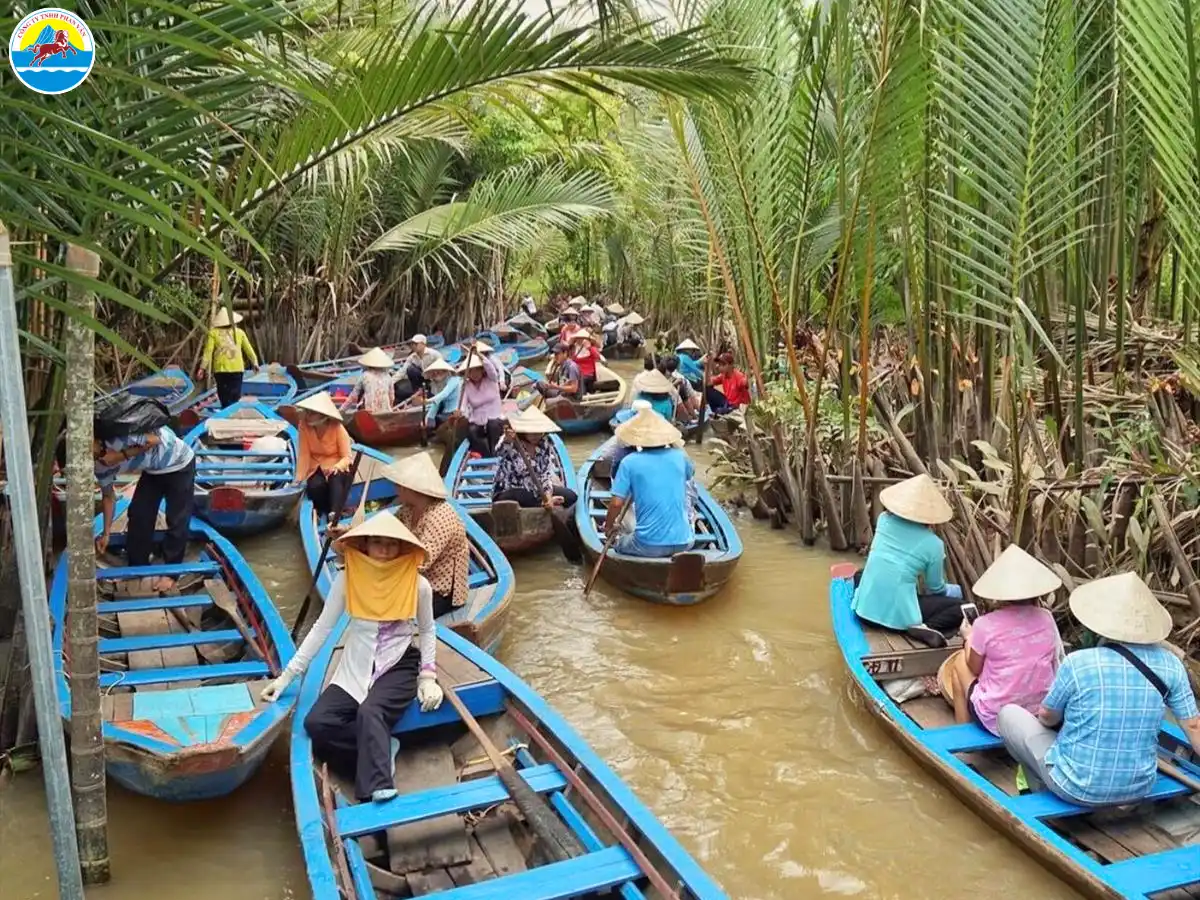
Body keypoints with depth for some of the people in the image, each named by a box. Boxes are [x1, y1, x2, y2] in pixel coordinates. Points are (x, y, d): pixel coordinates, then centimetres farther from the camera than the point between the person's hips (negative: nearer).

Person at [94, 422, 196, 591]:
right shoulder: (101, 465, -8)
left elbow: (154, 439, -27)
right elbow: (108, 496, 3)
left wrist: (123, 455, -29)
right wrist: (106, 533, 3)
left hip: (179, 465, -7)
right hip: (152, 471, 7)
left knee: (177, 521, -4)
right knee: (138, 514, 2)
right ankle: (137, 568, 16)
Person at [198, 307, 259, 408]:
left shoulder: (213, 333, 2)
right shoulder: (239, 332, 7)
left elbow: (208, 351, -5)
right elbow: (248, 349, 12)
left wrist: (202, 367, -4)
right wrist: (254, 362, 24)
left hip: (220, 369, -1)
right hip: (237, 369, 1)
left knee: (224, 398, 4)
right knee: (235, 397, 3)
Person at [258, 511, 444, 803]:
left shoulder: (417, 585, -9)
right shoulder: (348, 578, -7)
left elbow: (427, 631, 7)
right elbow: (322, 628, -1)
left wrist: (428, 676, -4)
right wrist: (287, 675, -2)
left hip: (398, 665, -3)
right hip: (356, 667, 3)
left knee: (370, 712, -33)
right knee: (316, 723, -21)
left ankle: (376, 792, -36)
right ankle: (382, 752, -9)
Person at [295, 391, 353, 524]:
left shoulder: (337, 428, -19)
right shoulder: (304, 425, -13)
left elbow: (346, 457, -16)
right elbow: (304, 455, -11)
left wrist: (336, 467, -37)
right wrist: (299, 479, -18)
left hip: (336, 466, -2)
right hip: (316, 467, 2)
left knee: (335, 480, -36)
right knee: (314, 486, -30)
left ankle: (334, 517, -48)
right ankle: (325, 512, -4)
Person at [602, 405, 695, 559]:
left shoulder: (629, 462, -5)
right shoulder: (679, 456, 4)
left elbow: (616, 503, -7)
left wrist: (608, 526, 11)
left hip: (648, 546, -1)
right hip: (683, 543, 1)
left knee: (617, 543, 29)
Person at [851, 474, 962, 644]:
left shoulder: (884, 520, 4)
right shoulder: (933, 544, -7)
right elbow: (936, 589, 7)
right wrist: (952, 590, 30)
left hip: (865, 607, 4)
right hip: (897, 615, -4)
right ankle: (923, 627, -12)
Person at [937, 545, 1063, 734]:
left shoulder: (986, 625, -16)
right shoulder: (1046, 618, -6)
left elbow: (975, 668, 0)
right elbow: (1054, 661, 9)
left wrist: (968, 638, 19)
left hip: (995, 720, -4)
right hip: (1041, 716, 4)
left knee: (960, 661, 22)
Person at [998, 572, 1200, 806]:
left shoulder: (1078, 664, -23)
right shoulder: (1169, 664, -12)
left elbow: (1047, 717, -6)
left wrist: (1048, 716, 17)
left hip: (1078, 788, -5)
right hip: (1138, 789, 5)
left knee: (1008, 713, 18)